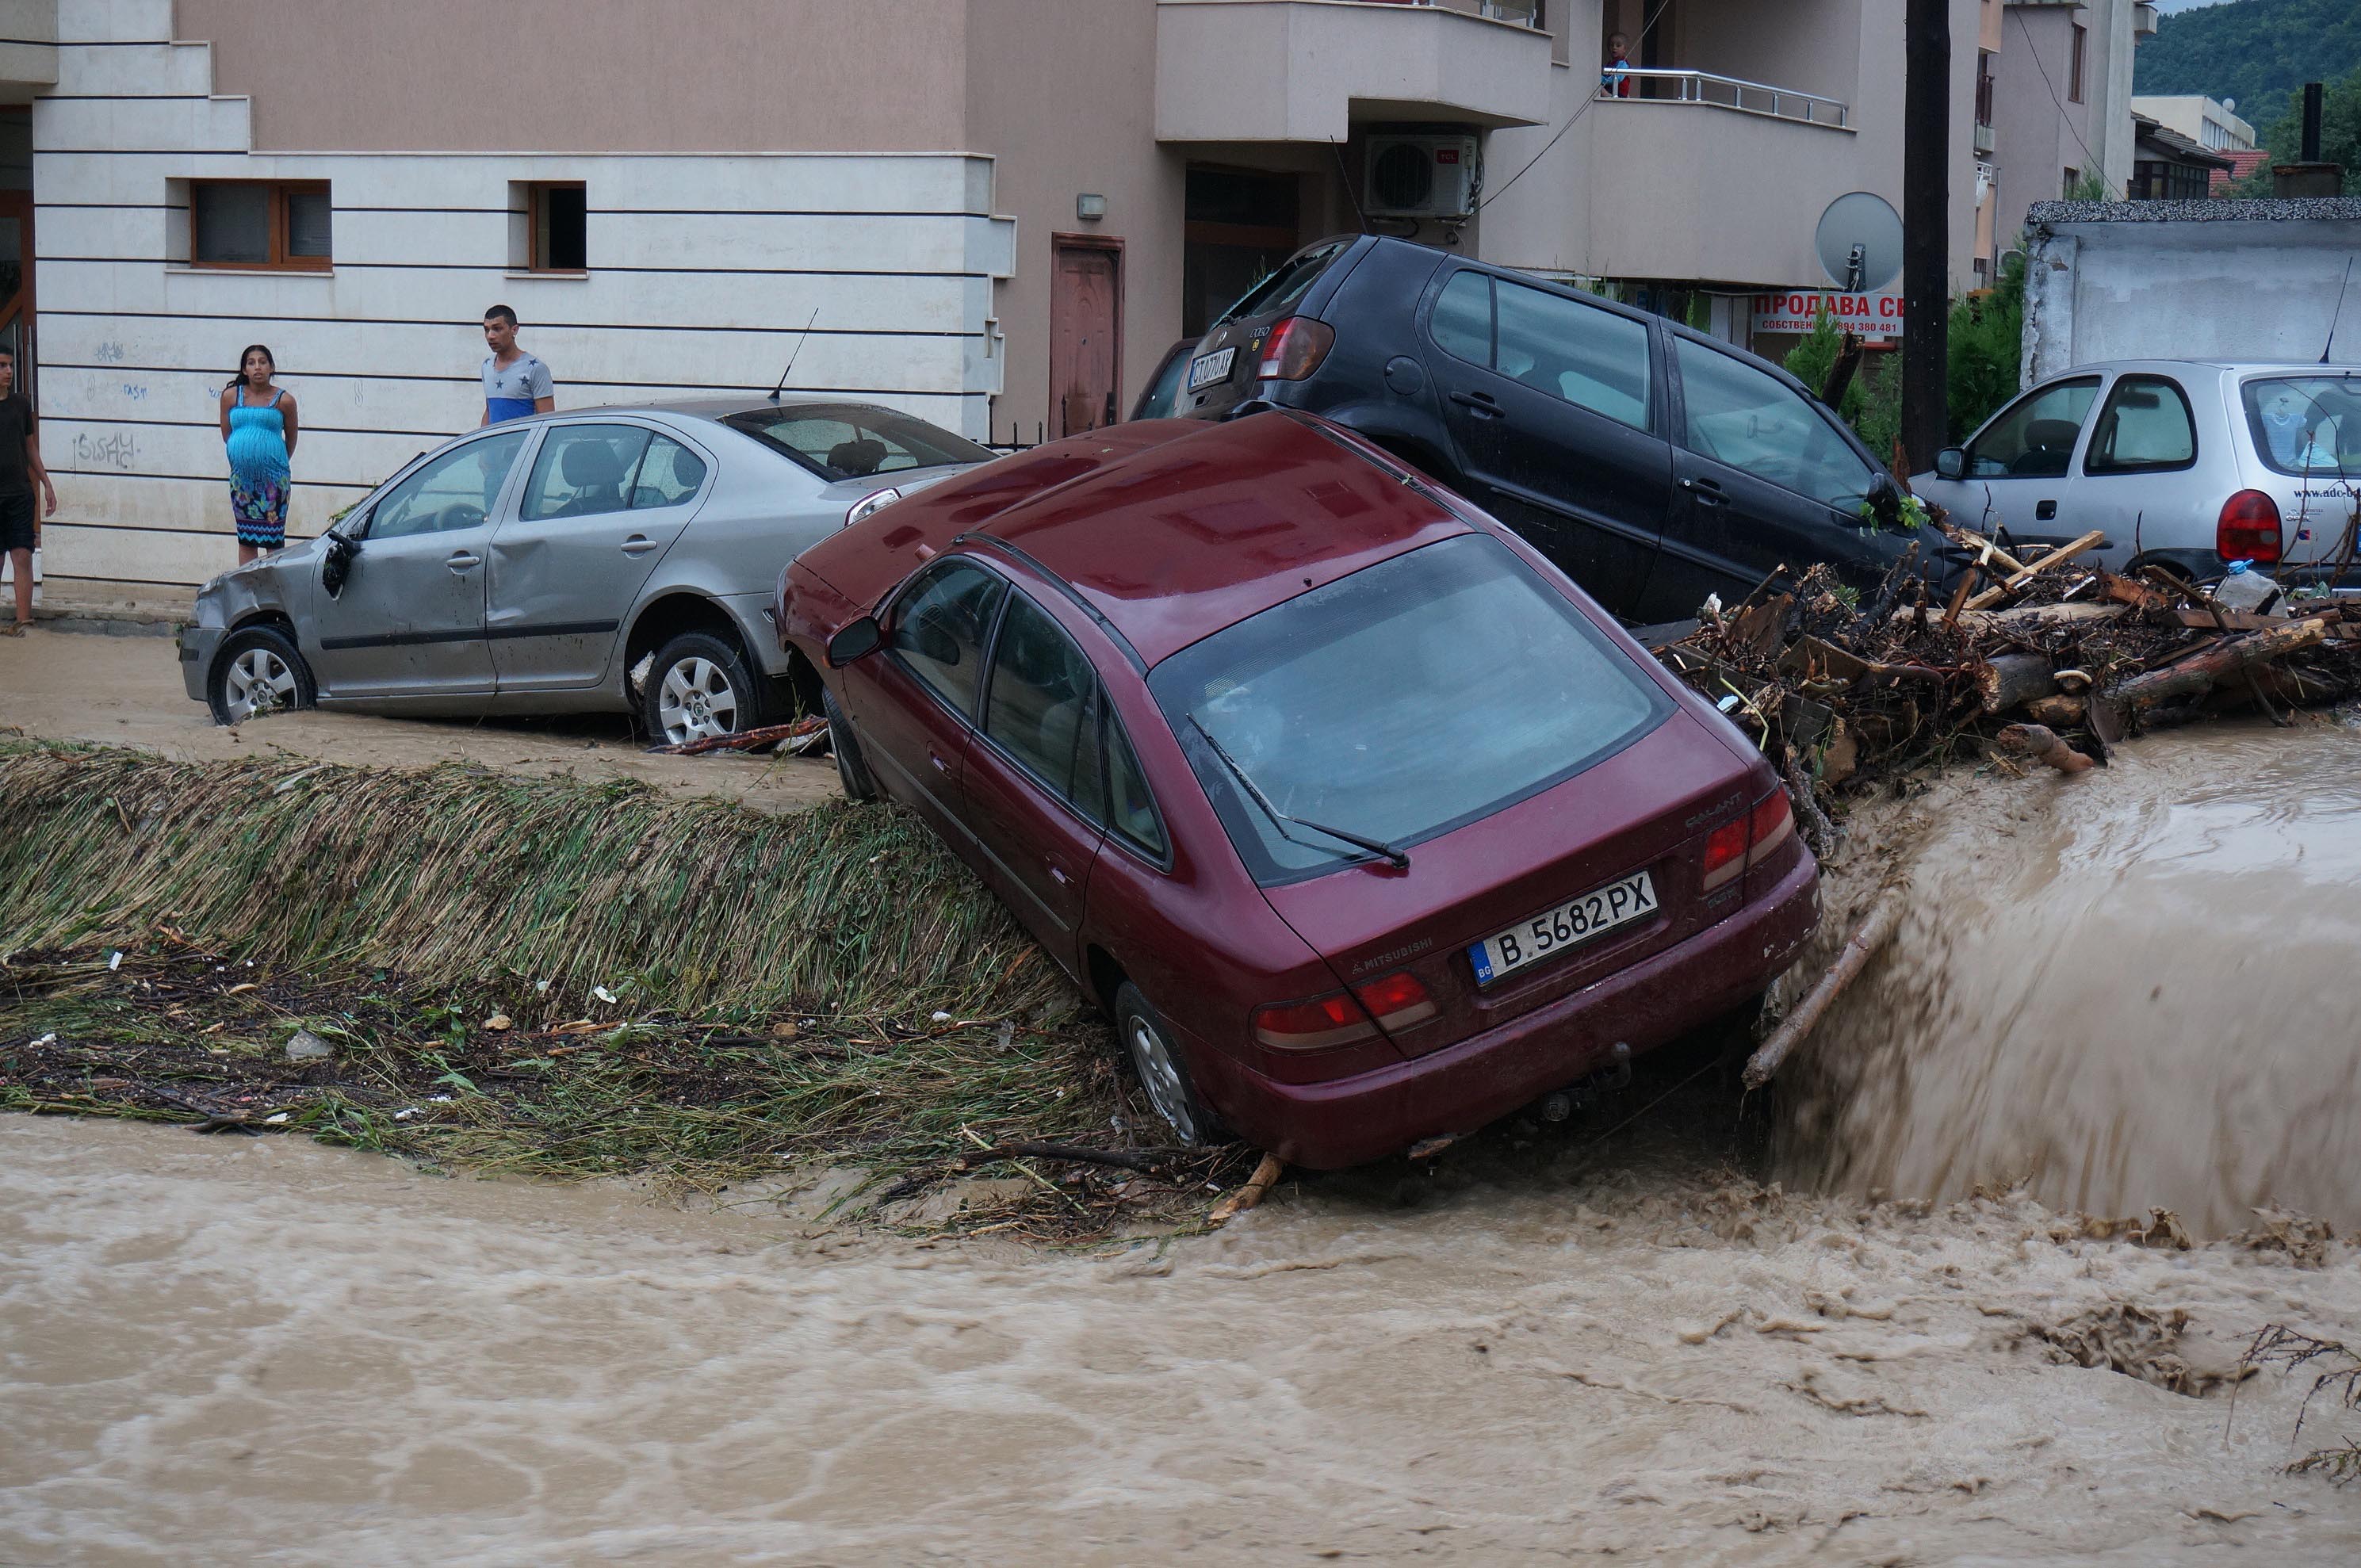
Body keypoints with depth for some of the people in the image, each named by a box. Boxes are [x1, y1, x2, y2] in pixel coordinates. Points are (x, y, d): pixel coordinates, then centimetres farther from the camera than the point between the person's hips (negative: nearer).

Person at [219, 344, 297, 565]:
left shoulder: (283, 401, -2)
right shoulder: (231, 396, 4)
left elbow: (291, 439, 9)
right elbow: (226, 434, 13)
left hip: (273, 477, -3)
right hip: (241, 476, 3)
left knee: (274, 538, -3)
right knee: (246, 538, 6)